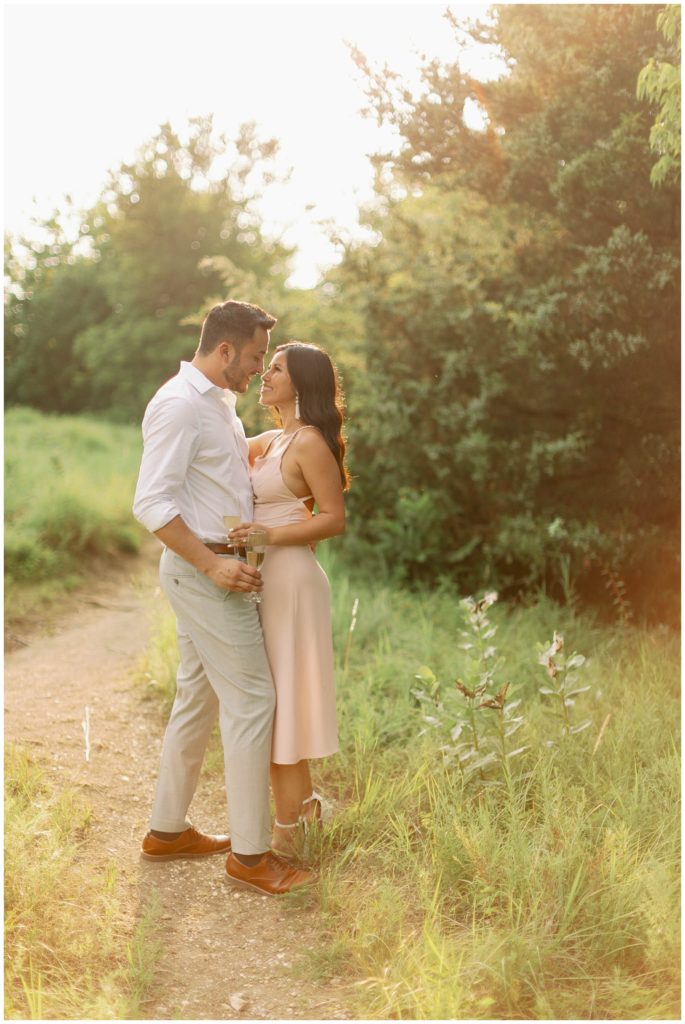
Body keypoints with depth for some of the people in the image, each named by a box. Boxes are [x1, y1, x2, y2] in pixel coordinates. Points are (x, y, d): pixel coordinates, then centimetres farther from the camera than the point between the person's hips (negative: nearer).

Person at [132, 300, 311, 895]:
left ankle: (168, 829, 28)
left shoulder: (219, 402, 14)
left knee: (198, 699, 15)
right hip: (199, 571, -10)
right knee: (251, 700, -7)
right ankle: (250, 852, 2)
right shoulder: (179, 404, -16)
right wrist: (212, 563, -25)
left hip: (218, 566, 10)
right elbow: (152, 504, -21)